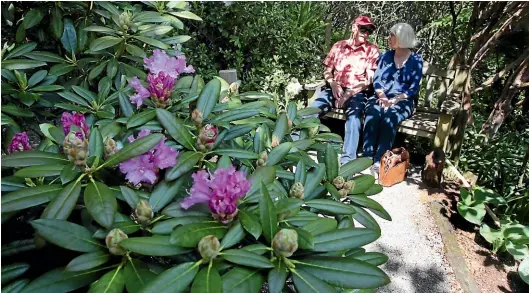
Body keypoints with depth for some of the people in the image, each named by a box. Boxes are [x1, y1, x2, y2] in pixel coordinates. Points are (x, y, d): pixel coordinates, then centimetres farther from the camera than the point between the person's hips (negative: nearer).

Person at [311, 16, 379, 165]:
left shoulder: (372, 50, 6)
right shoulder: (338, 46, 14)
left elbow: (369, 80, -2)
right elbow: (327, 71, 14)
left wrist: (349, 94, -14)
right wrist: (333, 84, -8)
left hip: (357, 93, -2)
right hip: (334, 89, 2)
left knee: (353, 116, -34)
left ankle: (348, 159, -37)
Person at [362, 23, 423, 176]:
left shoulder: (416, 60, 5)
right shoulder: (385, 56, 15)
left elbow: (413, 88, -3)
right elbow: (376, 80, 6)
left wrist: (395, 100, -19)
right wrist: (382, 96, -14)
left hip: (402, 101, -2)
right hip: (381, 98, 2)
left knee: (390, 117, -36)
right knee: (373, 113, -33)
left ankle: (379, 161, -41)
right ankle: (367, 157, -39)